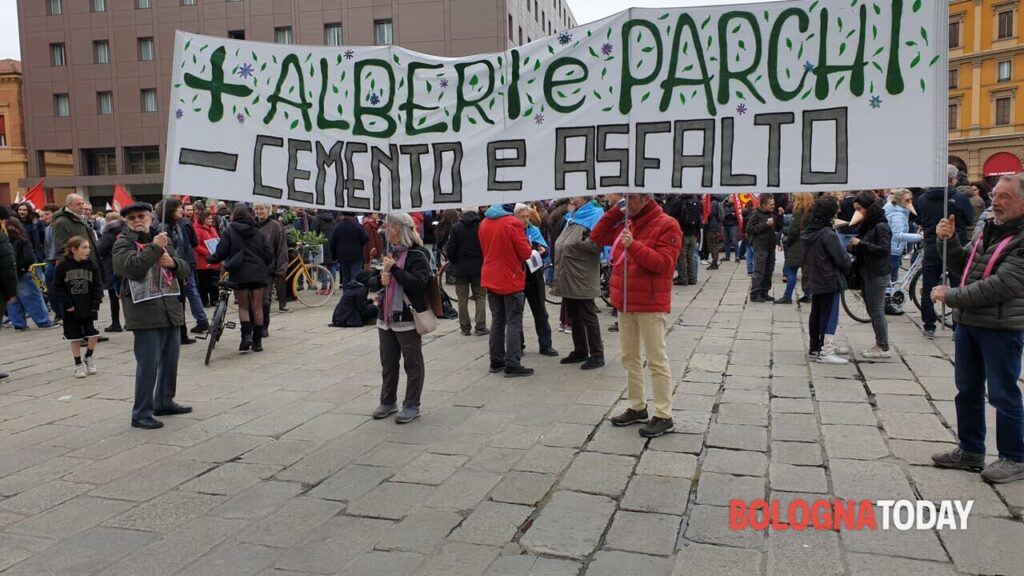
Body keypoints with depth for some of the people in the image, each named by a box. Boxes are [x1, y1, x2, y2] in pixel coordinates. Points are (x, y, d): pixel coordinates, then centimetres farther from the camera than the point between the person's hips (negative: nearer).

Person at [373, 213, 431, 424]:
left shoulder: (417, 255, -11)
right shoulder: (390, 251, 13)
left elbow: (418, 283, -23)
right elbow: (379, 279, 25)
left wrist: (394, 268, -22)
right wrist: (381, 279, 1)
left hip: (408, 318, -8)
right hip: (386, 316, 8)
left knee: (413, 363, 3)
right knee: (388, 362, 15)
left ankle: (412, 406, 11)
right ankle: (388, 402, 27)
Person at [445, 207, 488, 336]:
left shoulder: (456, 227, -4)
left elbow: (450, 250, -5)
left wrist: (453, 262, 13)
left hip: (461, 268, 0)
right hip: (478, 267, 0)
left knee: (462, 299, 8)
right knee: (480, 297, 7)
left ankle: (465, 327, 10)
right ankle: (480, 327, 1)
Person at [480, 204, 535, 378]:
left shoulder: (484, 223, 4)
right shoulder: (513, 223, -16)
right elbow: (525, 253, -14)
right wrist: (529, 247, 6)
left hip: (491, 279, 7)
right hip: (511, 279, -6)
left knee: (497, 320, 15)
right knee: (514, 322, -2)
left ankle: (496, 361, 19)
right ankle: (512, 365, -4)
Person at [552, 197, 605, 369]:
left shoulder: (594, 215, -11)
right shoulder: (571, 217, 17)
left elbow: (598, 244, -23)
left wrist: (575, 242, -14)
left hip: (582, 281, -9)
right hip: (568, 279, 9)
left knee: (588, 317, -1)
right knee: (573, 317, 15)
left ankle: (597, 355, 8)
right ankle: (580, 351, 27)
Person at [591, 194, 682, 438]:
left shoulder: (666, 225, -11)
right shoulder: (624, 223, 11)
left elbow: (663, 263, -19)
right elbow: (597, 237, 12)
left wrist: (634, 246, -27)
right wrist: (615, 211, 2)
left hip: (650, 304, -8)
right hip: (624, 302, 8)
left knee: (656, 360, -3)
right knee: (629, 357, 14)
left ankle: (664, 416, 2)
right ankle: (637, 407, 26)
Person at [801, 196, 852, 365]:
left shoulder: (809, 232, 5)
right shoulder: (828, 234, -20)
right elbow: (841, 259, -18)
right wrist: (847, 267, 2)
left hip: (813, 280, 8)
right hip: (830, 281, -8)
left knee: (816, 313, 16)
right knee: (829, 315, -3)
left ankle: (815, 347, 27)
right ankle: (826, 352, -2)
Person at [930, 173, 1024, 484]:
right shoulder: (989, 230, 10)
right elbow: (963, 268, 15)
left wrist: (951, 296, -17)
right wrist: (949, 240, -1)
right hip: (967, 322, 8)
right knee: (967, 389, 15)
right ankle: (970, 450, 28)